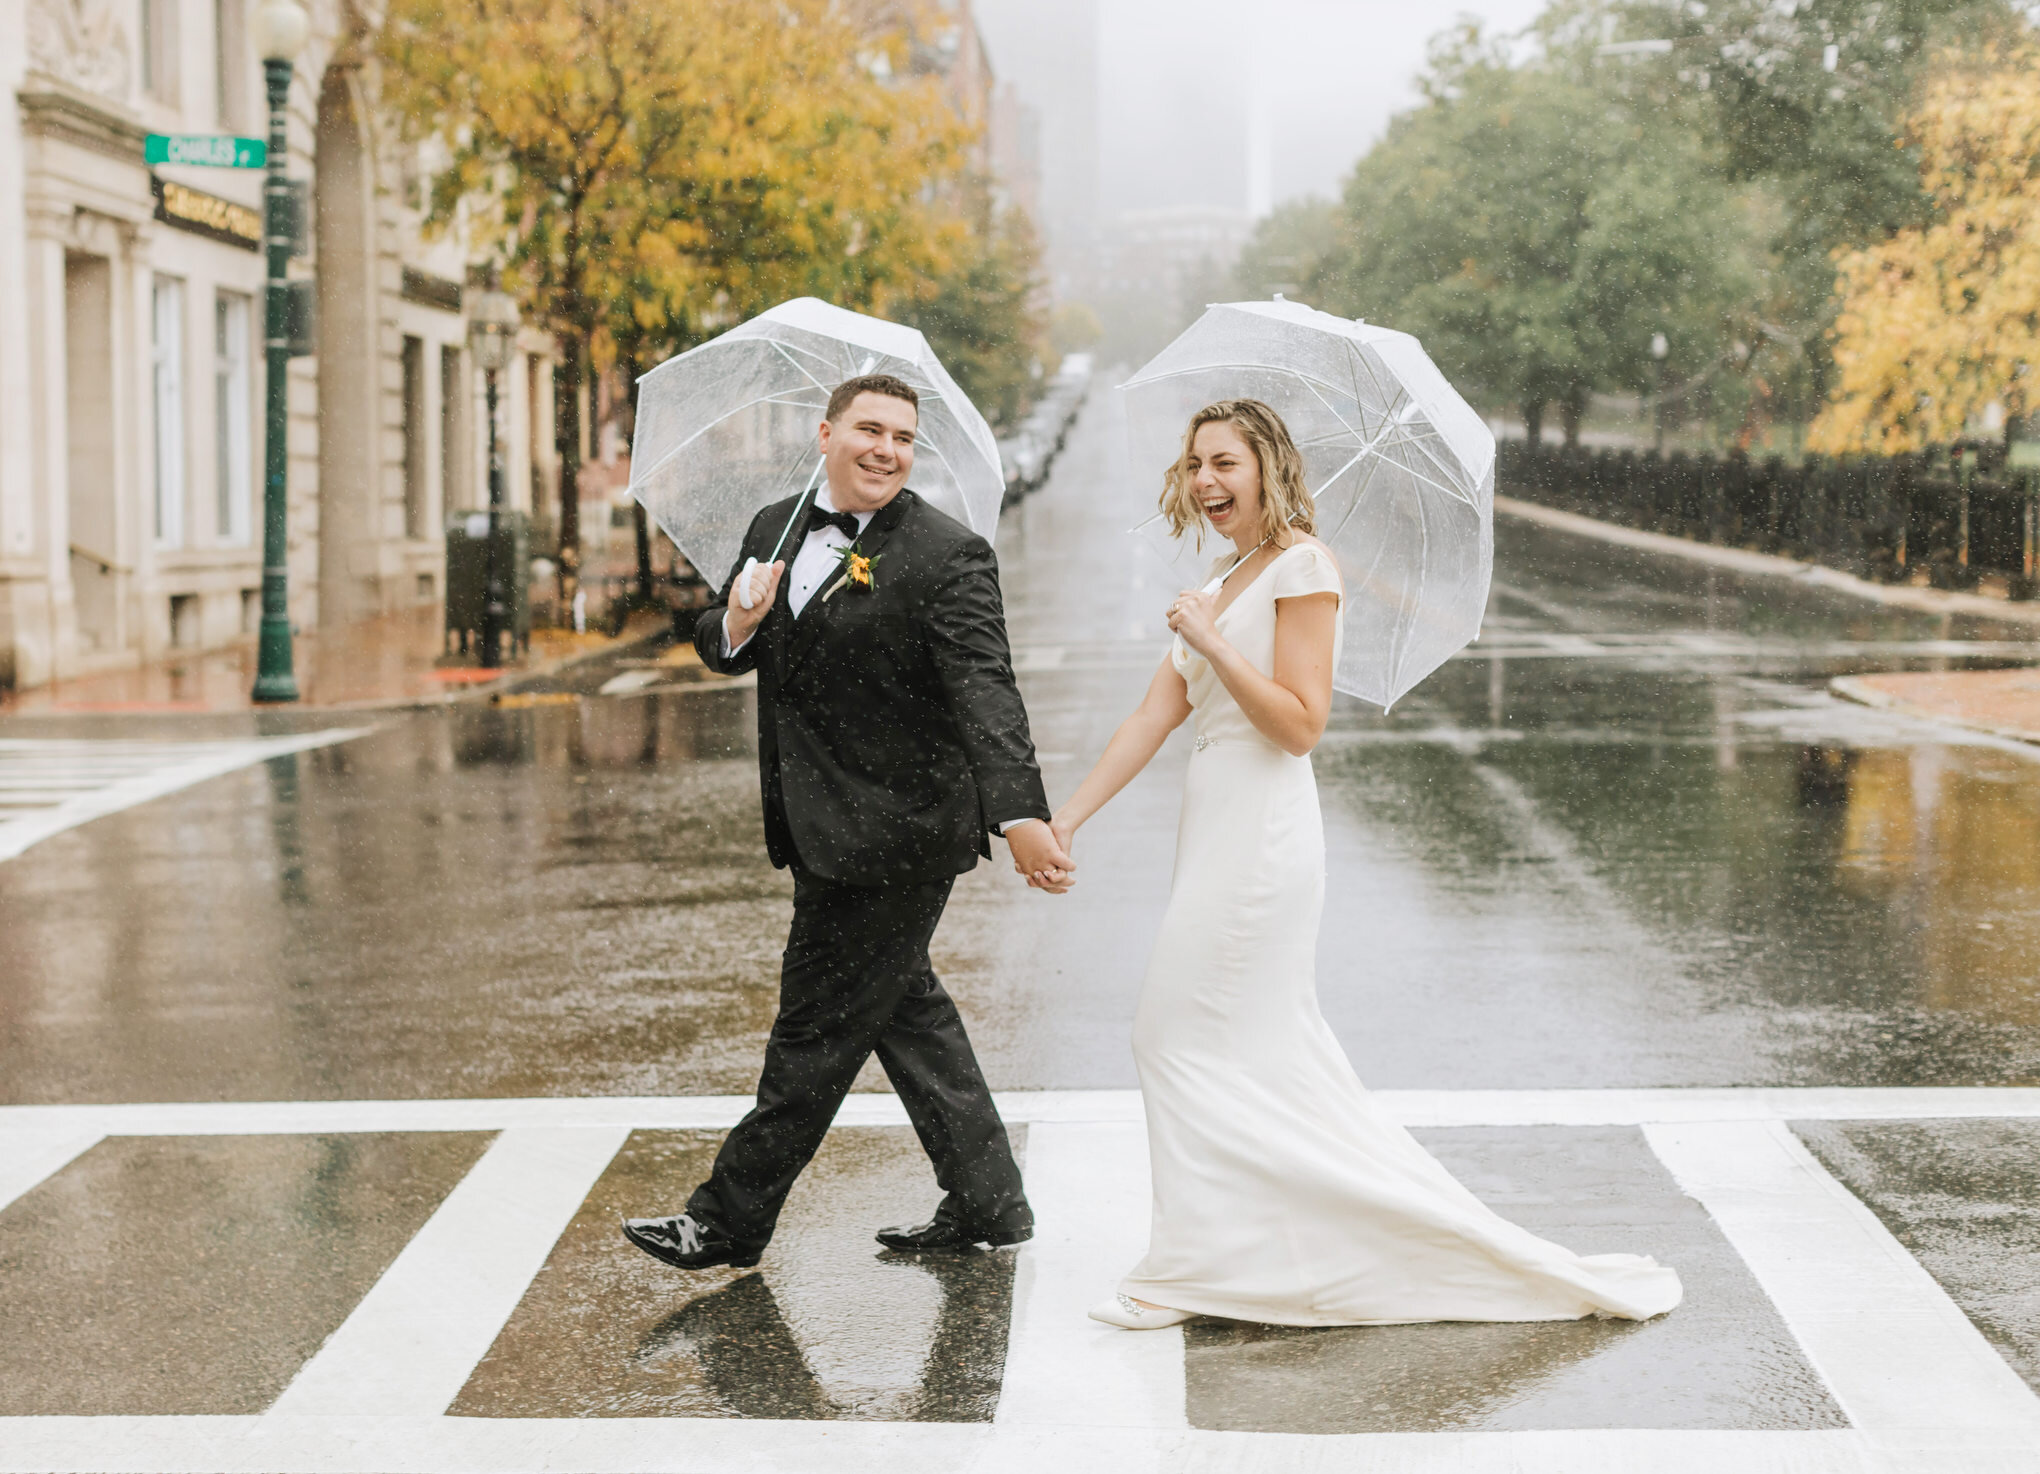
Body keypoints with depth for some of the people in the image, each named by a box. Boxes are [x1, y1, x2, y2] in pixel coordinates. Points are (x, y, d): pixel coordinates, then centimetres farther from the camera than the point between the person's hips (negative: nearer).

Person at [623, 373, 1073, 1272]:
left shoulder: (947, 558, -15)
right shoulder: (777, 528, 8)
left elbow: (985, 693, -24)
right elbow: (725, 651, 14)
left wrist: (1020, 815, -37)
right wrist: (736, 624, -12)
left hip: (894, 835, -8)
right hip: (825, 829, 8)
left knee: (817, 1025, 1)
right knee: (904, 1007, 17)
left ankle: (730, 1219, 12)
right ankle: (986, 1203, 29)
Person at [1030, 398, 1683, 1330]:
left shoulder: (1300, 567, -9)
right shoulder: (1225, 581, 17)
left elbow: (1301, 724, -16)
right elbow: (1154, 716, 13)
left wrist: (1212, 643, -20)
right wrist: (1066, 819, 7)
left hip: (1259, 837, -9)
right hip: (1221, 832, 9)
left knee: (1186, 1038, -3)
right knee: (1272, 1056, 11)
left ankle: (1194, 1269, 6)